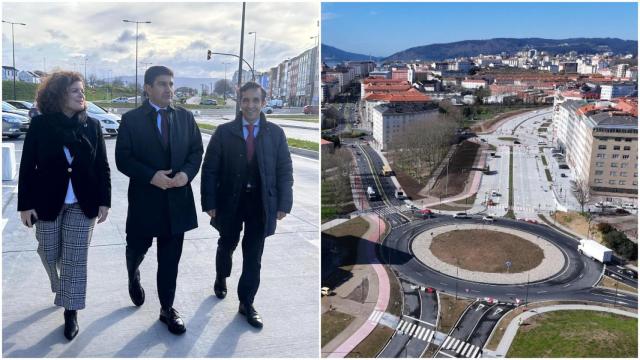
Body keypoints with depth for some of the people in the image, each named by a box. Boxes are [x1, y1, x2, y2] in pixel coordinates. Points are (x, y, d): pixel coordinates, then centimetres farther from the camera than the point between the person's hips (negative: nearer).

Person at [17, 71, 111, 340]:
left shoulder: (92, 125, -1)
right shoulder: (40, 124, -5)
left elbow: (102, 166, 1)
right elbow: (27, 166, -3)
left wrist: (104, 201, -3)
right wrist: (25, 204, -7)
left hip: (82, 204, 0)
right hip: (47, 202, 0)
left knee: (75, 259, 2)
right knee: (49, 254, 13)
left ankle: (71, 311, 14)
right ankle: (62, 290, 43)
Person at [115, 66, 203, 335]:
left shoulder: (185, 117, 5)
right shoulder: (131, 119, -4)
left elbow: (196, 151, 7)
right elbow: (123, 159, -7)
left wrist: (186, 173, -13)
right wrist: (151, 176, -20)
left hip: (177, 199, 2)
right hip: (144, 199, -2)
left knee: (170, 259, 7)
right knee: (137, 248, 17)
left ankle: (167, 309, 20)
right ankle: (133, 277, 51)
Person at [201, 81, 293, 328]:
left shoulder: (276, 133, 0)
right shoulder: (224, 132, -3)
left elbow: (284, 171, 1)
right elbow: (209, 169, -4)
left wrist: (283, 204, -5)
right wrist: (209, 203, -8)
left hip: (261, 203, 0)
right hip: (230, 201, 0)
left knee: (253, 255, 6)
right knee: (227, 245, 21)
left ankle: (246, 303, 20)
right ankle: (221, 279, 50)